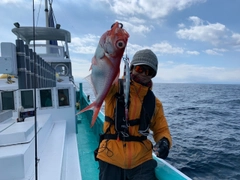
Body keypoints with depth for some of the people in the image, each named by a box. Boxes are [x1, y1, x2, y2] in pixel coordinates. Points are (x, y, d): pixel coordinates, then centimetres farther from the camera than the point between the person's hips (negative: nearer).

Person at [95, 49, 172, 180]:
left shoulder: (154, 102, 5)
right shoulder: (115, 88, -3)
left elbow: (162, 130, 8)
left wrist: (164, 142, -12)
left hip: (141, 160, 2)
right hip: (111, 158, -1)